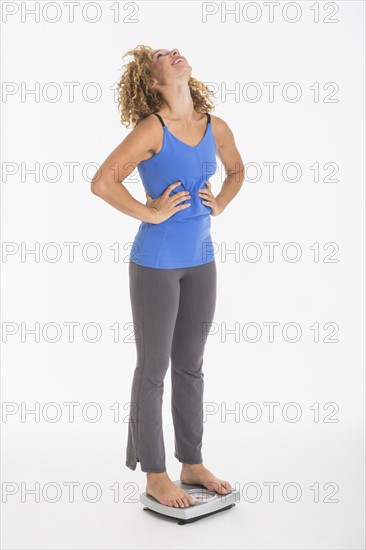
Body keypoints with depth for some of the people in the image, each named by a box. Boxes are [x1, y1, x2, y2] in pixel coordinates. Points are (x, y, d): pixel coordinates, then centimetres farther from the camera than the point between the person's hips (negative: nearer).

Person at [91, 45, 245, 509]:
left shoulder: (216, 127, 3)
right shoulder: (151, 129, -15)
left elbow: (236, 169, 22)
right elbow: (102, 182, -21)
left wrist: (219, 205, 7)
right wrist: (151, 213, -16)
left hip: (200, 261, 6)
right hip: (156, 264, -6)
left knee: (190, 365, 15)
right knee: (153, 367, 5)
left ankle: (192, 465, 30)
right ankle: (155, 476, 18)